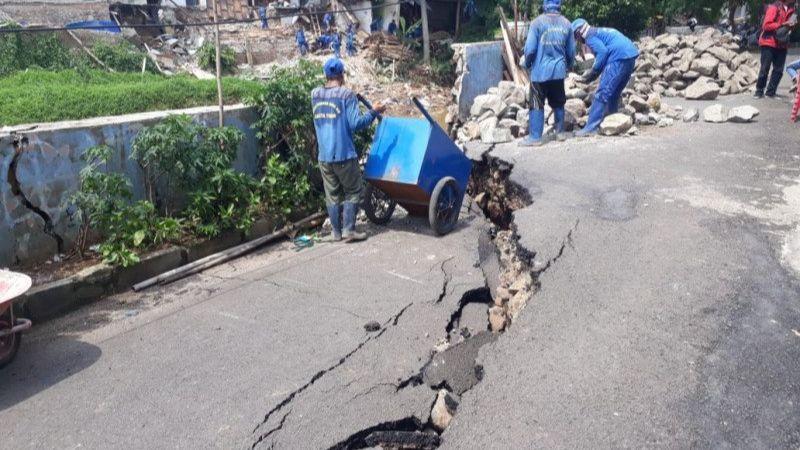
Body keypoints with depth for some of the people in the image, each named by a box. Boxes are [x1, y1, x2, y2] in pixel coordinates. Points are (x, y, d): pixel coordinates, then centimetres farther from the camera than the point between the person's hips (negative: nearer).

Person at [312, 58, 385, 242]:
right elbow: (356, 123, -13)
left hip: (324, 156, 5)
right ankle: (348, 229, 3)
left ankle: (336, 232, 17)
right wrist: (374, 111, 0)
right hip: (344, 154, -5)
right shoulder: (346, 94, -9)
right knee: (353, 191, 8)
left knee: (332, 194, 12)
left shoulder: (315, 95, 7)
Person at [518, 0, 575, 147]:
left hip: (540, 70, -4)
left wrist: (526, 64, 9)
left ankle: (535, 137, 1)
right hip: (559, 70, 4)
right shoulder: (566, 24, 5)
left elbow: (530, 48, -10)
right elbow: (571, 51, 11)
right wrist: (569, 66, 30)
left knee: (537, 105, 1)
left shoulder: (538, 22, -9)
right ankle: (560, 132, 25)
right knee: (558, 103, 17)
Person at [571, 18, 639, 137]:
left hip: (620, 58, -9)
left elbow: (602, 52, -14)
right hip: (631, 55, 9)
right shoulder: (600, 31, 29)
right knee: (614, 93, 19)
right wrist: (595, 71, 19)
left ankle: (591, 127, -9)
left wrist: (594, 71, -3)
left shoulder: (590, 36, 0)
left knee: (602, 93, -8)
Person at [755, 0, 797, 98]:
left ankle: (771, 91, 9)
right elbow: (766, 25, -15)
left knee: (779, 70, 3)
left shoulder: (790, 10, 12)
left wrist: (792, 24, 1)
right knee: (765, 69, -3)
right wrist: (783, 24, -22)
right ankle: (759, 90, 6)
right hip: (769, 43, -6)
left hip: (782, 44, 6)